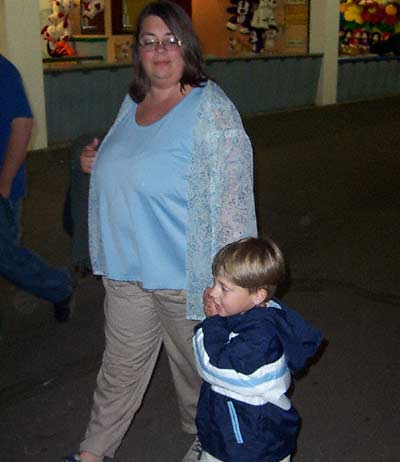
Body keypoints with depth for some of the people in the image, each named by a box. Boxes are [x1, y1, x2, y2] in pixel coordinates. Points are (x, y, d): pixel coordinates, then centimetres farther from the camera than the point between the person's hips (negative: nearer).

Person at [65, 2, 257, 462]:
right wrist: (98, 162, 2)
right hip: (127, 269, 6)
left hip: (185, 275, -6)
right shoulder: (132, 102, 7)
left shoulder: (211, 110, -16)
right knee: (120, 369, 20)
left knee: (195, 368, 16)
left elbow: (231, 199, -19)